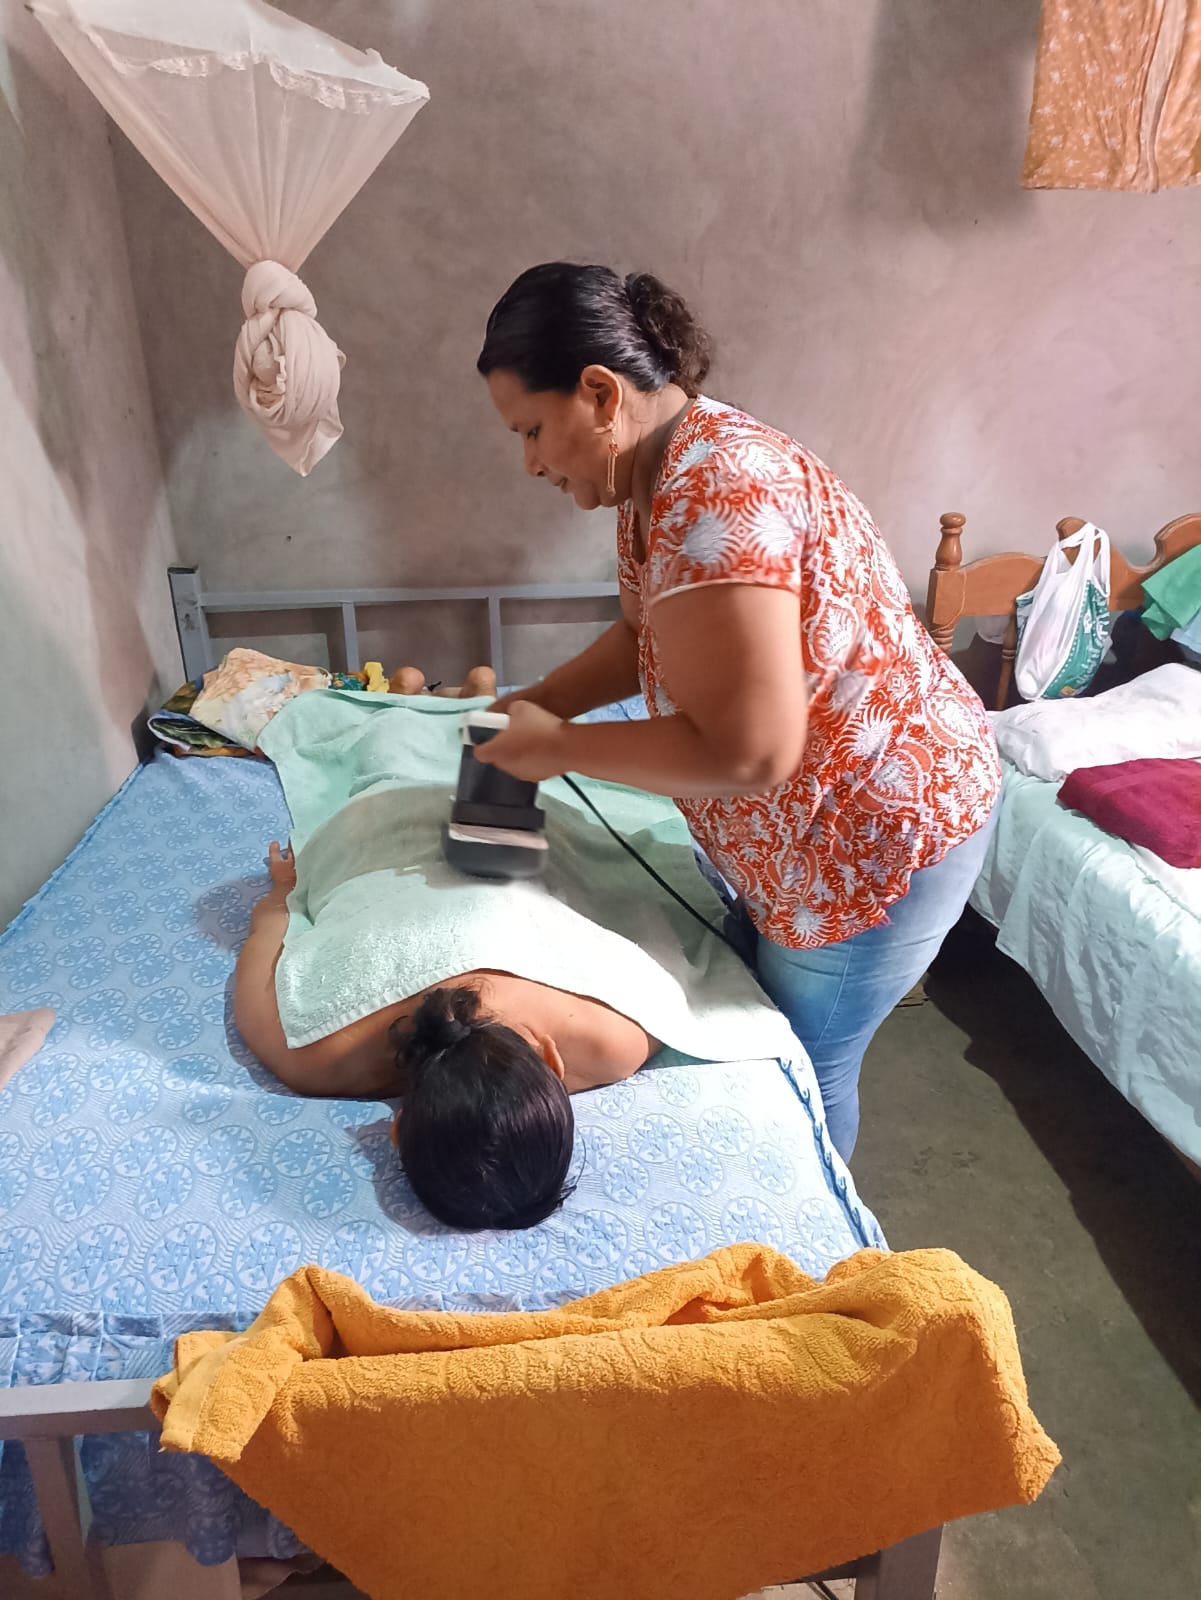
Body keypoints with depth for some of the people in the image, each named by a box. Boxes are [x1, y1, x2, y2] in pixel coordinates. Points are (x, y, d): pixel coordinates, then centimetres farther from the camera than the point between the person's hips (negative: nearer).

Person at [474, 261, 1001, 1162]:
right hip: (799, 830, 10)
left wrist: (560, 746, -22)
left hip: (879, 837, -10)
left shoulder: (713, 499, -31)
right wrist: (538, 701, -1)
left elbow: (746, 754, -34)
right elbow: (646, 634, 14)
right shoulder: (660, 469, 1)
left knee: (801, 1064, 11)